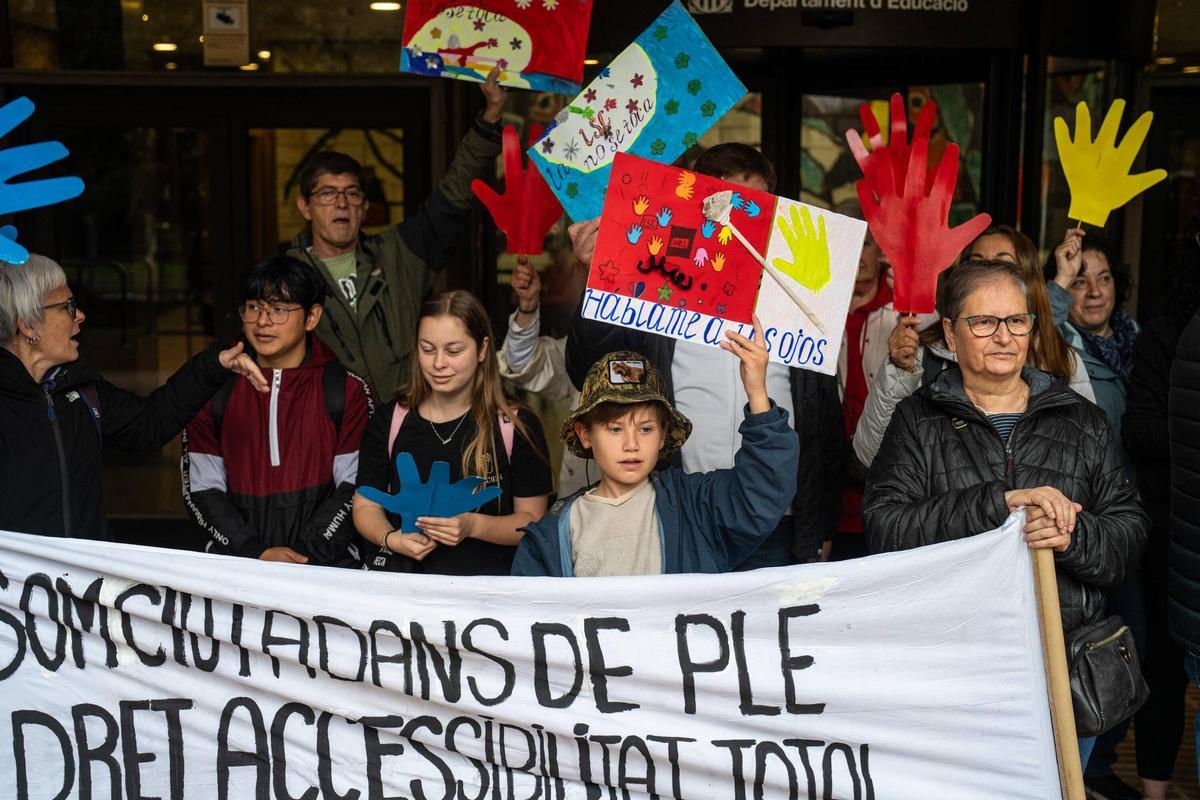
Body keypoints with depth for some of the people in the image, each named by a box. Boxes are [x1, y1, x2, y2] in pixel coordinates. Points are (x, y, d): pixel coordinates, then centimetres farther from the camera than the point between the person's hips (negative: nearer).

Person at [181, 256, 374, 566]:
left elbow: (353, 487, 2)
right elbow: (201, 489, 6)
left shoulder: (347, 389, 6)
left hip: (324, 563, 0)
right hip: (235, 562, 0)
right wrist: (256, 553, -7)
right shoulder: (215, 389, 10)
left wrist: (305, 554, -10)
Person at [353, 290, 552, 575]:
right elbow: (366, 506, 13)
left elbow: (532, 519, 4)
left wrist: (473, 526, -14)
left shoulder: (517, 426, 2)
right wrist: (391, 539, -9)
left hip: (486, 575, -2)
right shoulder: (389, 421, 10)